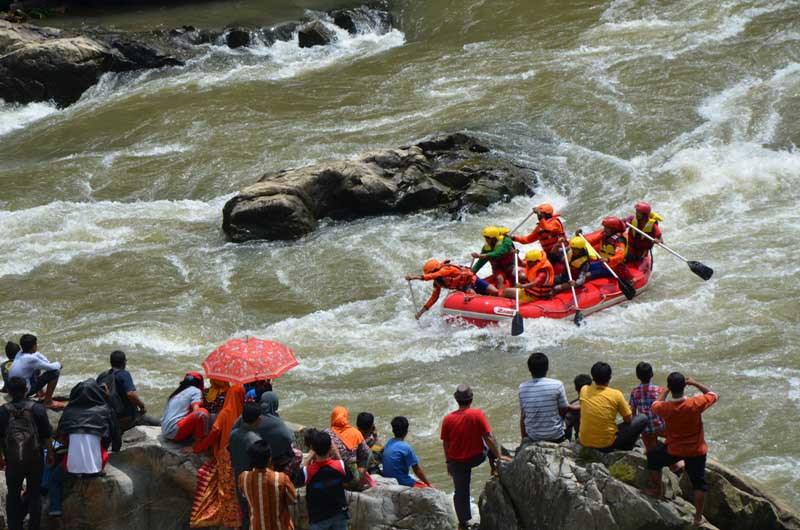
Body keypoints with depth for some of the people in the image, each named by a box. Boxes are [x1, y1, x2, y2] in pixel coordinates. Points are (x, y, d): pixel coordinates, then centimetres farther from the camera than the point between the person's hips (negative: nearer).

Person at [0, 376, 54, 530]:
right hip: (35, 460, 0)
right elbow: (47, 436, -4)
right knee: (34, 494, 11)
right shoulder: (38, 409, -7)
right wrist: (50, 453, 10)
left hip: (13, 461, 0)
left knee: (13, 495, 13)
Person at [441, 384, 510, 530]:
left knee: (461, 493, 15)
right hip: (477, 457, -1)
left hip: (457, 462, 1)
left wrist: (449, 463, 13)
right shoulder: (478, 414, -20)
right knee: (492, 445, 30)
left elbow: (445, 444, -2)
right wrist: (498, 456, -4)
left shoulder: (448, 419, -13)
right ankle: (495, 468, 37)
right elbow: (488, 438, -16)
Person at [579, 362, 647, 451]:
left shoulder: (584, 390, -3)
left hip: (584, 442, 4)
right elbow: (628, 419, -3)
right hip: (607, 444, -4)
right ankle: (626, 447, 17)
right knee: (643, 418, 8)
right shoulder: (616, 394, -14)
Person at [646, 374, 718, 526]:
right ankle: (698, 517, 23)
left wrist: (666, 390, 9)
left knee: (653, 457, 31)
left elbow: (655, 405, 3)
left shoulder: (664, 408, -25)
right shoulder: (695, 405, -29)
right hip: (696, 451, -1)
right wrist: (695, 384, -3)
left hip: (673, 450, 1)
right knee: (699, 483, 16)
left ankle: (657, 490, 42)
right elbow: (714, 395, -8)